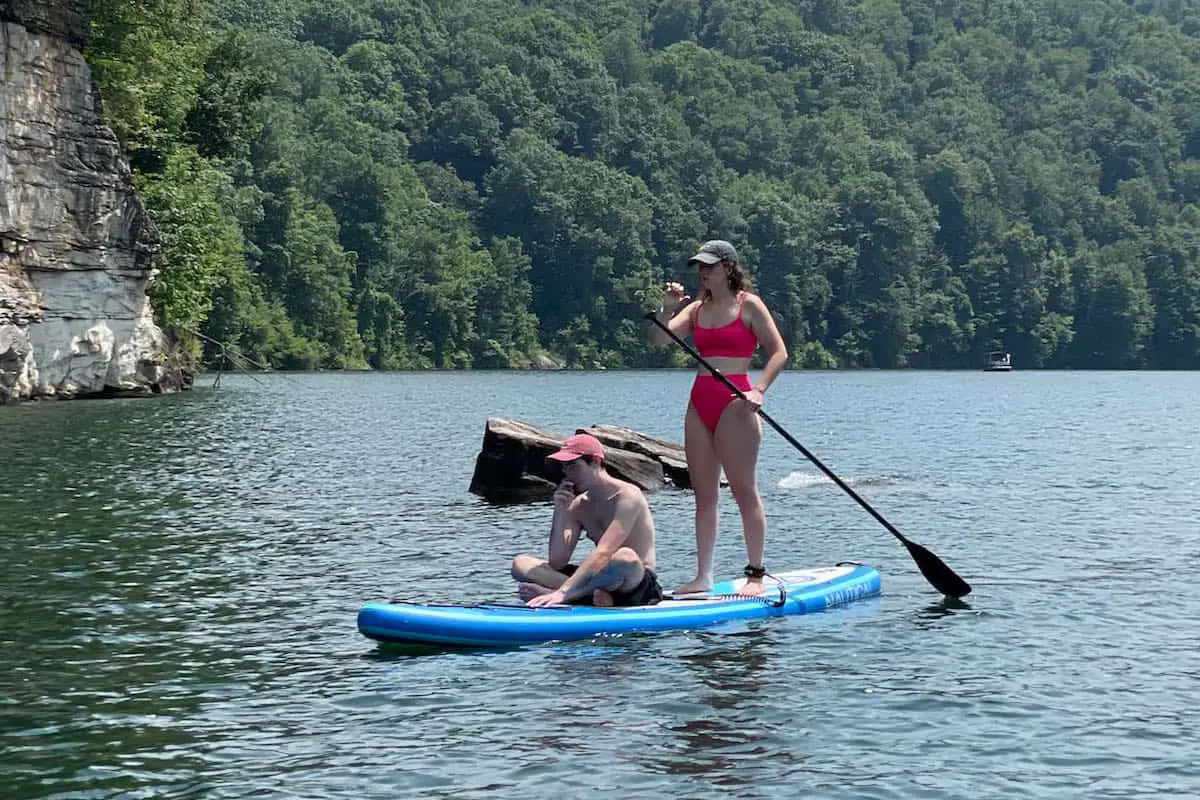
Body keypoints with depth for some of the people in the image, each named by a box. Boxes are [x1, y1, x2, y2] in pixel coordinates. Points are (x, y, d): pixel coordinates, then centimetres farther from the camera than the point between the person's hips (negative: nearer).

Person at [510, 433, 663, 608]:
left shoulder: (627, 496, -14)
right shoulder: (578, 506, 8)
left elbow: (602, 554, -27)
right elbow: (557, 563, 1)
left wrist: (562, 592, -37)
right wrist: (560, 512, -9)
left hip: (639, 586, -7)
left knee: (625, 557, -43)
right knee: (521, 564, -5)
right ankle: (591, 593, -24)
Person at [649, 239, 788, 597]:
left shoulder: (748, 305, -1)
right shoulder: (696, 309, 14)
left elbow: (779, 352, -6)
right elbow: (658, 339, 6)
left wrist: (759, 390, -19)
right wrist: (670, 308, -9)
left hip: (734, 402, -6)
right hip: (699, 402, 6)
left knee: (744, 490, -6)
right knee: (704, 494, 7)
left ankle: (756, 575, -2)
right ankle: (703, 576, 12)